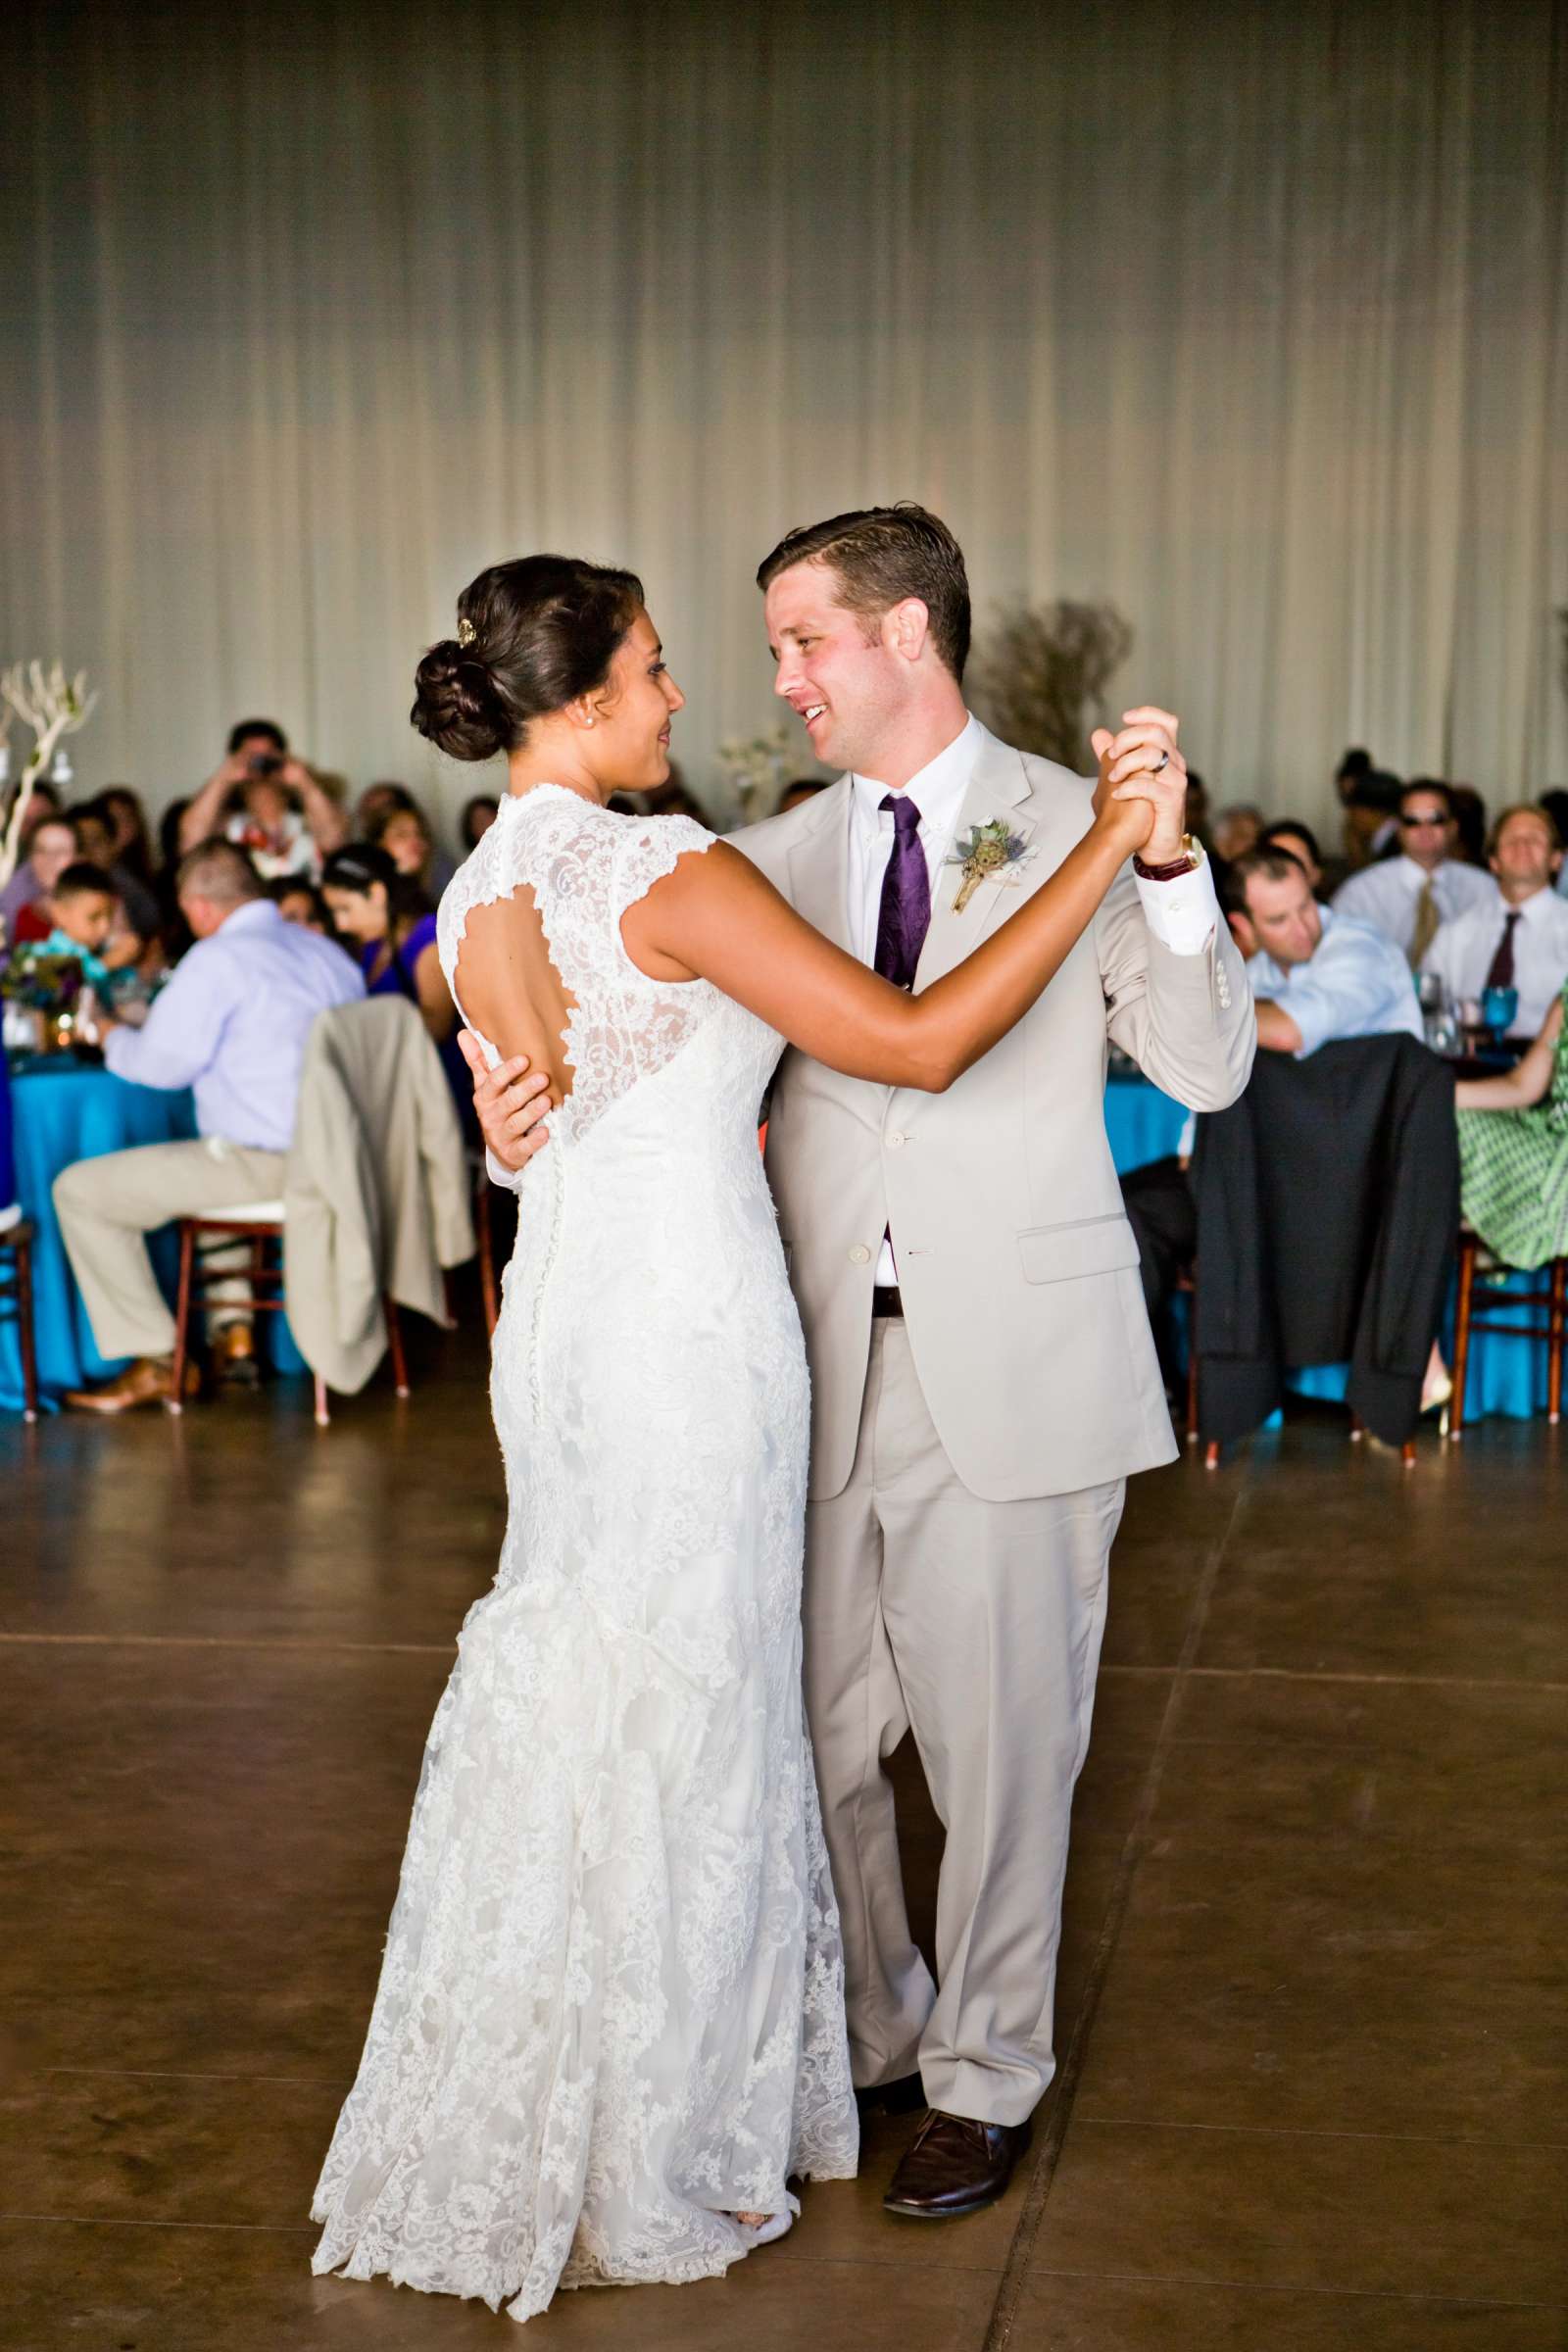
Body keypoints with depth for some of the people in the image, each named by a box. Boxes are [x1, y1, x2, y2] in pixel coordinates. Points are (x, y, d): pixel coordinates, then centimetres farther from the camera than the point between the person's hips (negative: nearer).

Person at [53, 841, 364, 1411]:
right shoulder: (328, 952, 11)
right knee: (210, 1164, 40)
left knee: (80, 1191, 3)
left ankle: (155, 1363, 5)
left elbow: (162, 1063, -12)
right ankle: (234, 1328, 30)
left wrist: (114, 1037, 11)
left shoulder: (217, 959, -14)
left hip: (263, 1165, -9)